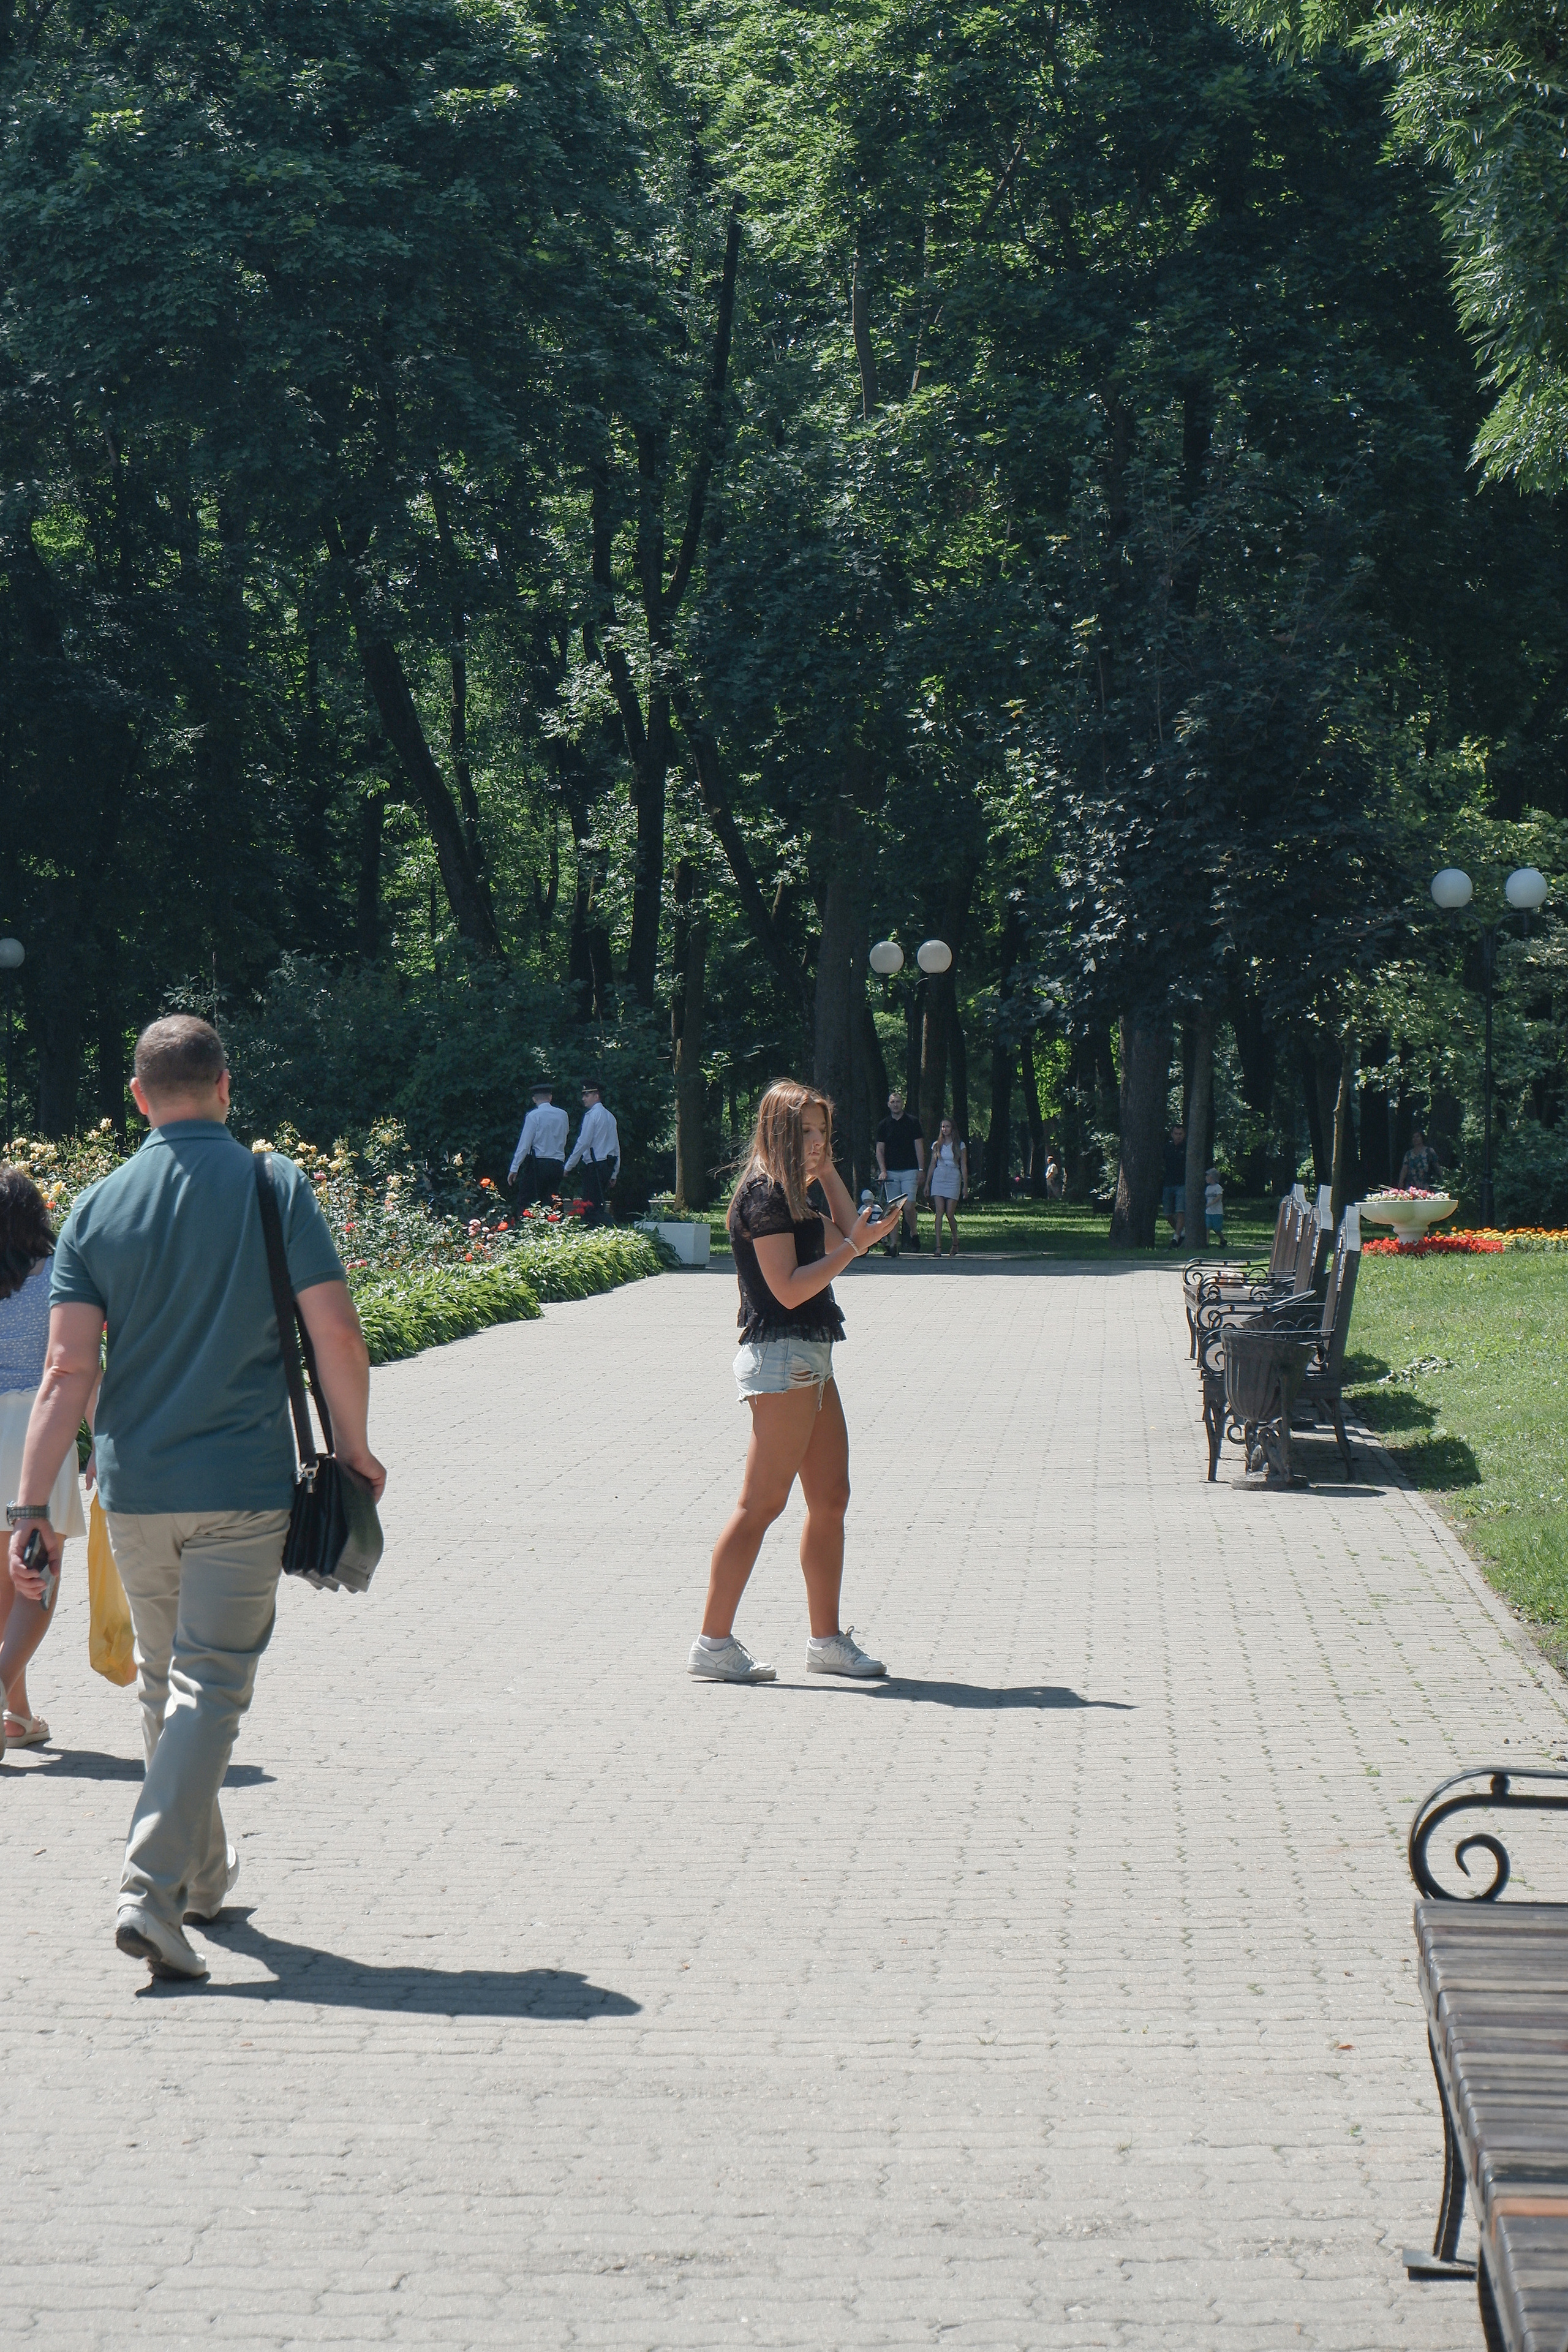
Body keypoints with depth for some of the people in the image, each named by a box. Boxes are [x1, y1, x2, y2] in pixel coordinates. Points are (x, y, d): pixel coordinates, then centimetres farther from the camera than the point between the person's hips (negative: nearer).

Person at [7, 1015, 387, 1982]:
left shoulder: (99, 1208, 1)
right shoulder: (275, 1187, -5)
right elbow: (338, 1332, -9)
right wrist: (354, 1447, 6)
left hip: (134, 1491, 3)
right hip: (243, 1486, -3)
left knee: (165, 1683, 19)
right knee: (211, 1690, -2)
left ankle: (203, 1875, 33)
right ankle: (152, 1892, -16)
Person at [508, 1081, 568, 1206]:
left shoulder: (534, 1116, -7)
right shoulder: (563, 1115, 6)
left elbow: (525, 1144, -9)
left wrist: (514, 1169, -5)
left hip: (537, 1164, -5)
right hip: (558, 1165, 5)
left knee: (530, 1205, -2)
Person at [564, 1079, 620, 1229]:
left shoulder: (592, 1115, -8)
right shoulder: (609, 1116, 17)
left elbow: (583, 1143, -12)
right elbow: (617, 1147, 19)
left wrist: (568, 1167, -6)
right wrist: (614, 1174, 22)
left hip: (594, 1164, -9)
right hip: (608, 1164, 9)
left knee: (594, 1206, -11)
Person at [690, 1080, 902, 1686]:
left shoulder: (793, 1194, 17)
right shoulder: (764, 1195, -13)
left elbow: (845, 1236, 18)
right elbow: (789, 1288, -19)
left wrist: (826, 1171, 15)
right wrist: (852, 1247, -17)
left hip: (810, 1360, 10)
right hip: (781, 1357, -10)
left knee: (831, 1499, 10)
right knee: (761, 1504, -9)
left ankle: (828, 1640, 16)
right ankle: (713, 1645, -7)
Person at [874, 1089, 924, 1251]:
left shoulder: (913, 1123, 5)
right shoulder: (883, 1125, 9)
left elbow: (919, 1147, 4)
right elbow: (880, 1149, 6)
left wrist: (921, 1169, -4)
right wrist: (883, 1170, -7)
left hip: (910, 1171, -2)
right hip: (891, 1172, 2)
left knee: (909, 1207, -11)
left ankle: (914, 1232, 14)